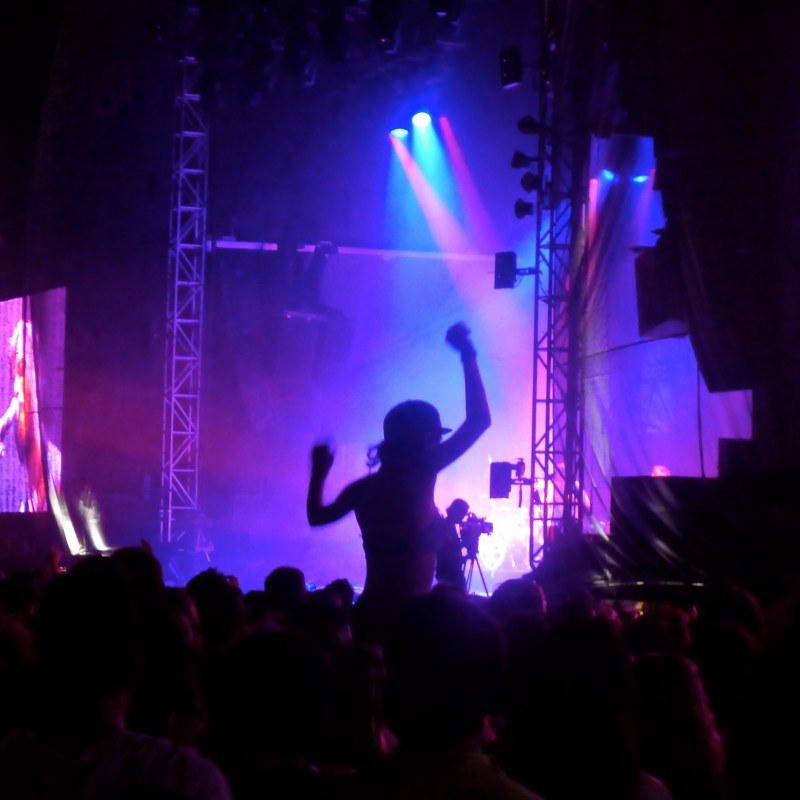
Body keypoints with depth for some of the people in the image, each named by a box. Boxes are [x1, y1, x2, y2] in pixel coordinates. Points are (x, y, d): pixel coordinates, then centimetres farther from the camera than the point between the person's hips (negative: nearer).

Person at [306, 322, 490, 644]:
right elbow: (479, 420, -9)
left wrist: (318, 475, 36)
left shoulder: (364, 487, 7)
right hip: (408, 618, -7)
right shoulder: (419, 474, -9)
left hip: (368, 615, 7)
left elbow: (317, 515, 23)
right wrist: (467, 354, -1)